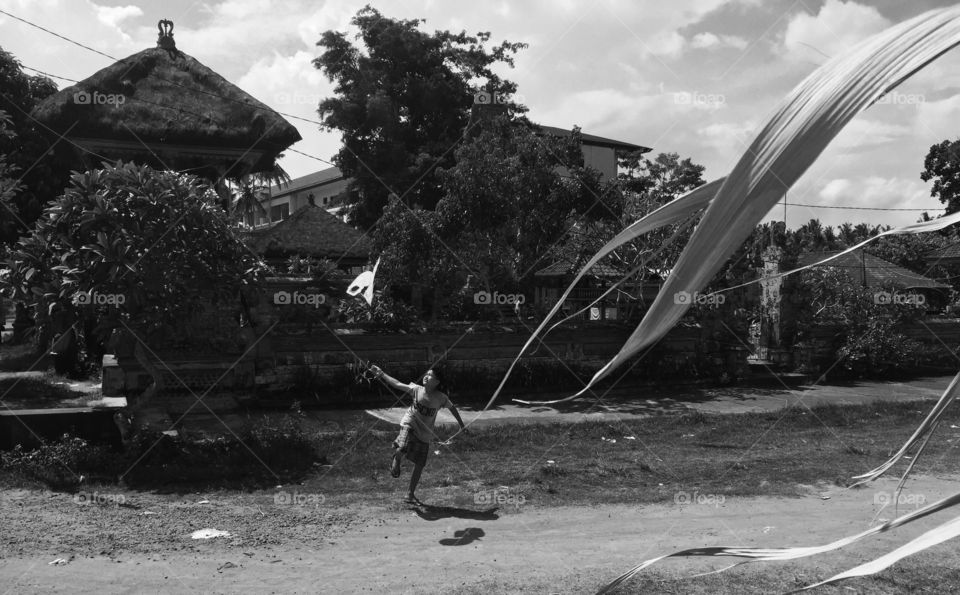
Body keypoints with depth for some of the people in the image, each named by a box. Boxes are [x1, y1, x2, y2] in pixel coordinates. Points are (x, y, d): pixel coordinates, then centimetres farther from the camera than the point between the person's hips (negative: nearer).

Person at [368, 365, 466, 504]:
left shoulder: (441, 398, -8)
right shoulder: (417, 390, -9)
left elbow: (452, 408, 8)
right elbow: (397, 384, -5)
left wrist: (462, 425, 15)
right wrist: (381, 374, -11)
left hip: (424, 433, 2)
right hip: (409, 424, -2)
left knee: (419, 465, 5)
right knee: (402, 448, -32)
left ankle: (410, 495, 21)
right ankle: (396, 459, 6)